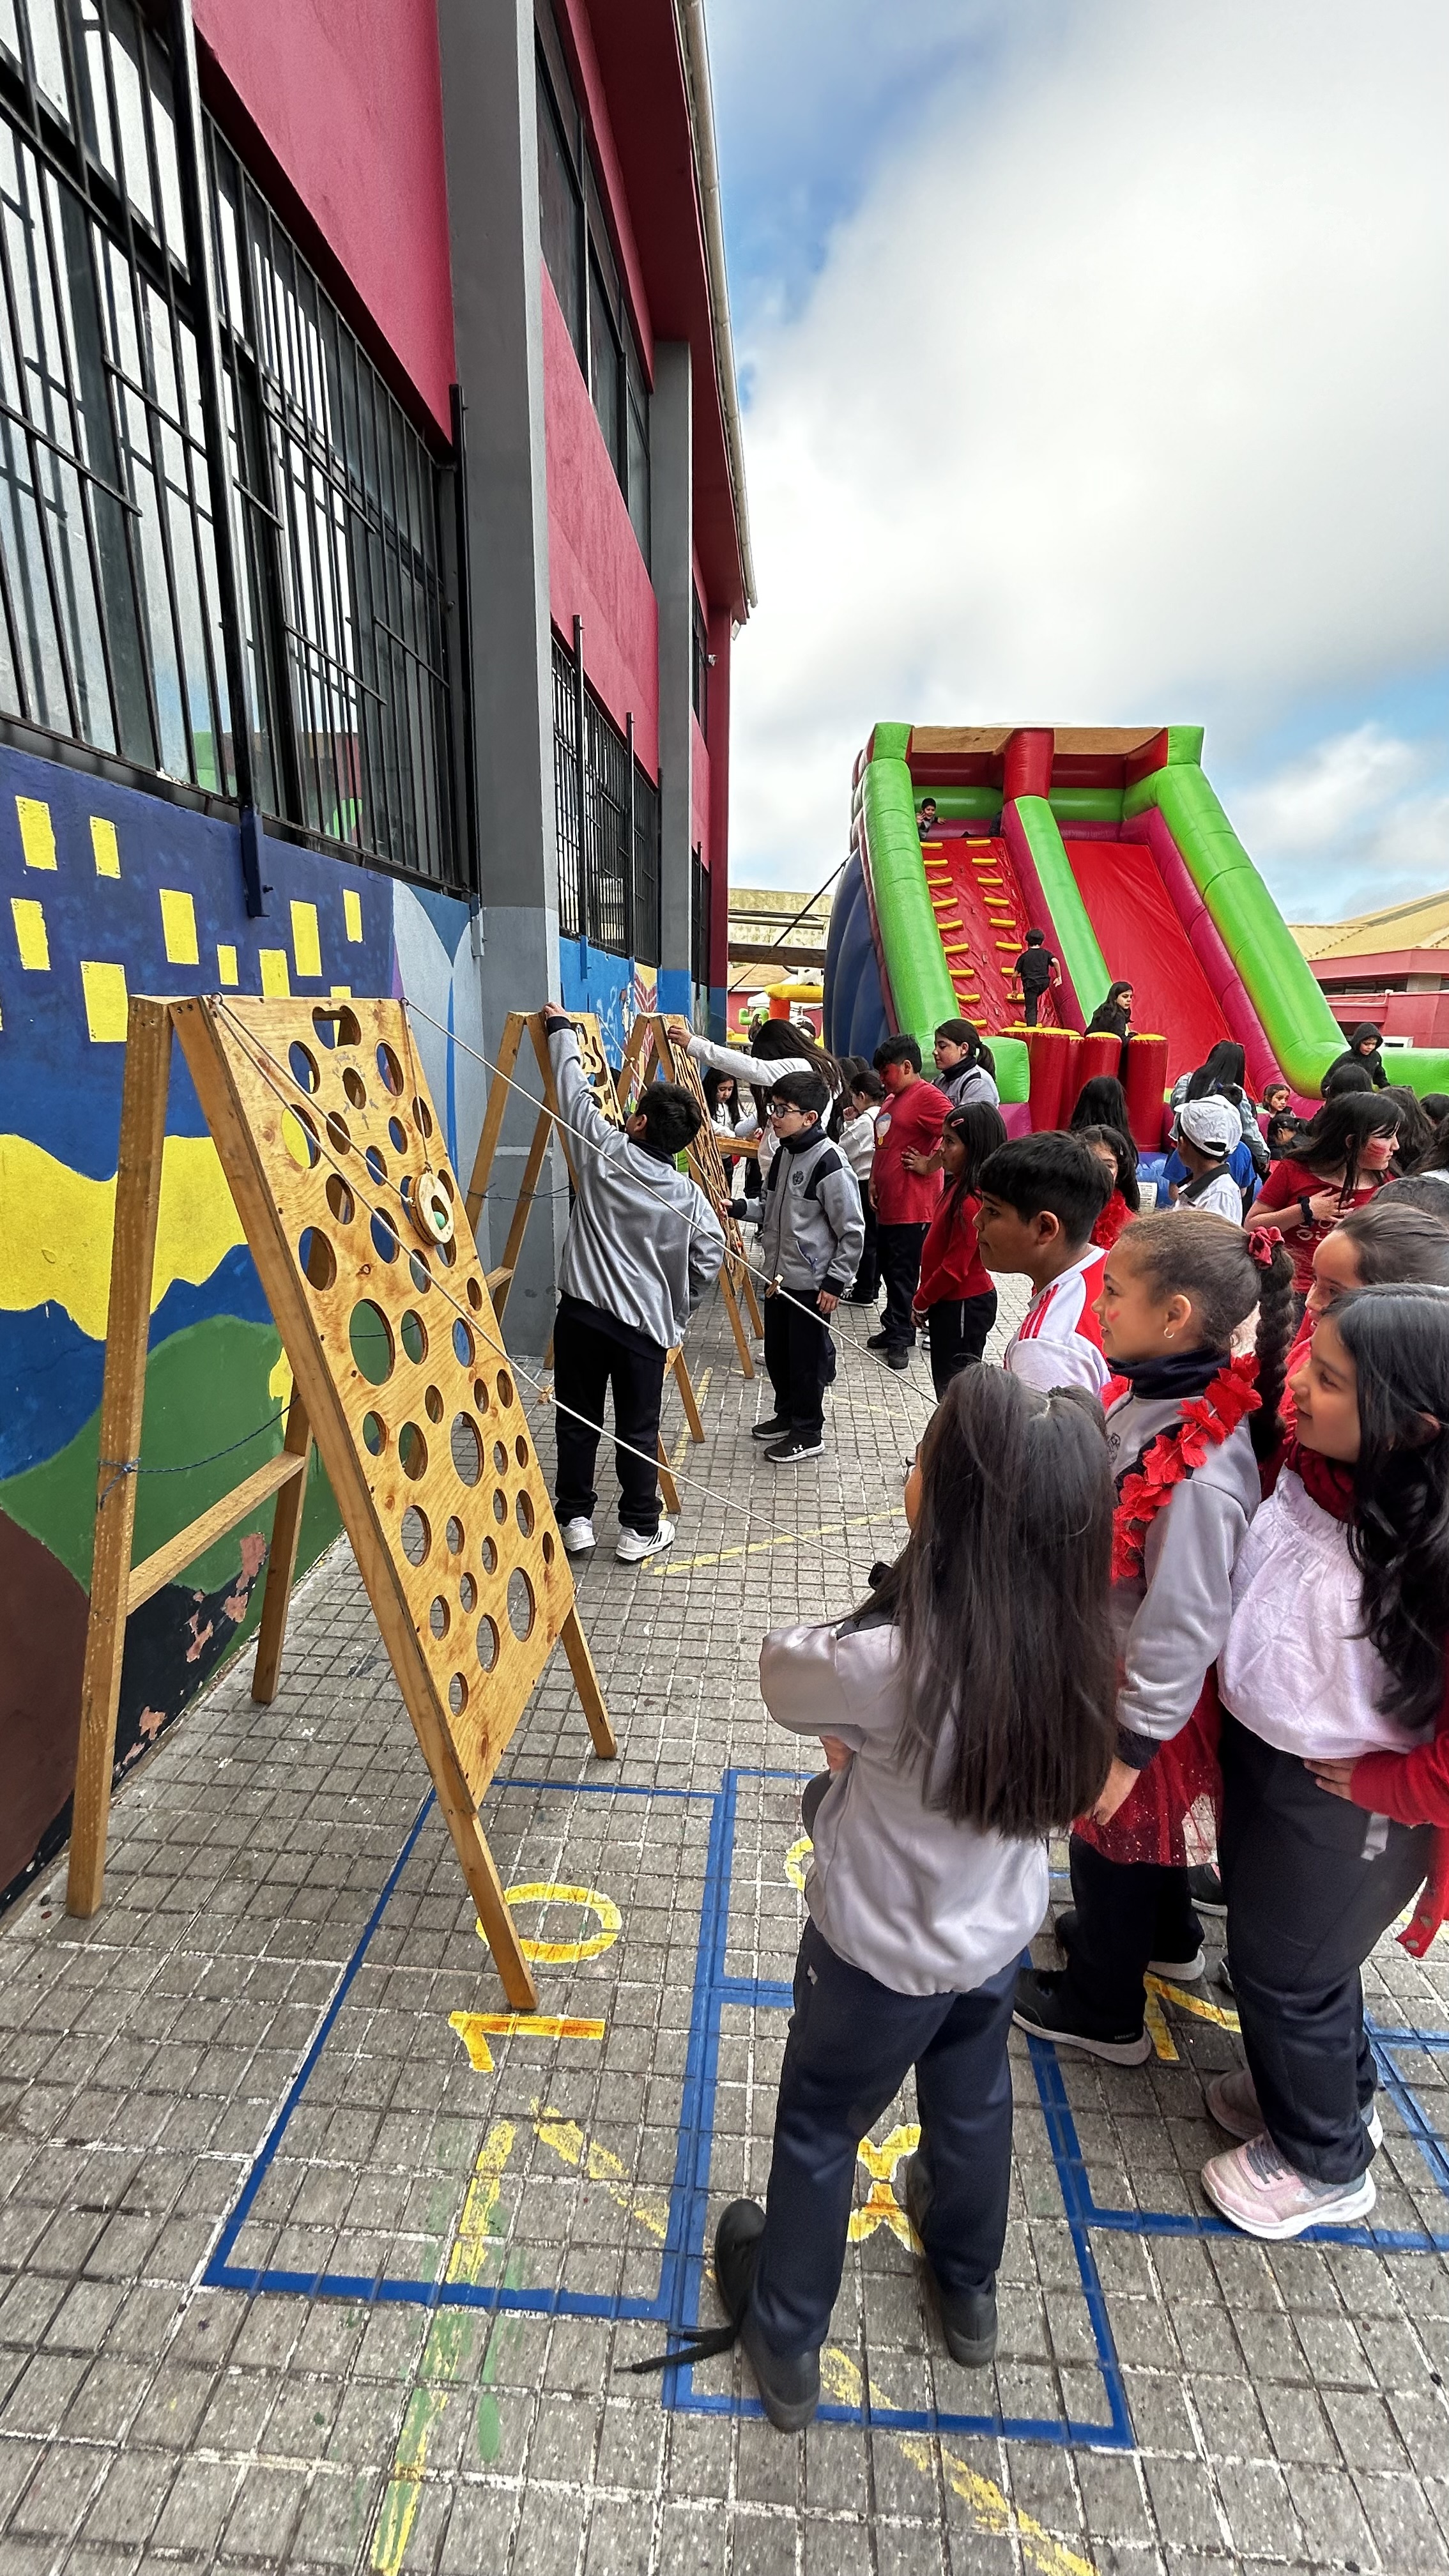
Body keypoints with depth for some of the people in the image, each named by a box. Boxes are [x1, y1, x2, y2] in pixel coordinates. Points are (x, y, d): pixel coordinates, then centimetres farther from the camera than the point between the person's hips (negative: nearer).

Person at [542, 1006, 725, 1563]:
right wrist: (678, 1312, 13)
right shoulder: (689, 1194, -4)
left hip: (581, 1311, 0)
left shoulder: (604, 1151, -5)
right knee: (638, 1431, 10)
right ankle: (640, 1531, 20)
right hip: (645, 1325, 0)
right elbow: (709, 1259, -2)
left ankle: (574, 1518, 24)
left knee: (578, 1419, 13)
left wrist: (560, 1029, 22)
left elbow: (574, 1089, 7)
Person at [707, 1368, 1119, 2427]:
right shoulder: (1068, 1643, -20)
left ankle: (785, 2344, 50)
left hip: (879, 1957, -5)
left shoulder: (888, 1662, -39)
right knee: (974, 2111, 33)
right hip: (998, 1939, 5)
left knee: (820, 2133, 24)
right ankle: (969, 2290, 62)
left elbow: (783, 1674, -17)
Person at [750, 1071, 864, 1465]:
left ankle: (808, 1433, 21)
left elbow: (853, 1230, -16)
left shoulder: (829, 1162, -19)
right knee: (776, 1351, 18)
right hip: (777, 1276, 8)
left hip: (811, 1282, -8)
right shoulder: (784, 1153, 6)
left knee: (807, 1358, 5)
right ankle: (787, 1414, 38)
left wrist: (836, 1281, -15)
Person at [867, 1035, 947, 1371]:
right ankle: (895, 1329, 28)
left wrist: (929, 1165, -17)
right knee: (890, 1269, 16)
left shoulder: (926, 1096, -12)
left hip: (912, 1207, -10)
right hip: (887, 1203, 10)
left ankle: (900, 1336, 8)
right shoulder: (892, 1099, 18)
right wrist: (874, 1180, 17)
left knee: (903, 1272, -2)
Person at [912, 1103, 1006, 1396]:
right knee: (947, 1383, 20)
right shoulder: (959, 1185, 5)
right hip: (952, 1302, 9)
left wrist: (921, 1303, -9)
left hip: (964, 1307, -9)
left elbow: (955, 1268, -22)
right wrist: (925, 1298, 14)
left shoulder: (971, 1201, -25)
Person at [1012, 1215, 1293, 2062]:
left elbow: (1183, 1626, -28)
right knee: (1145, 1827, 31)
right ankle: (1169, 1939, 60)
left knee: (1114, 1835, 18)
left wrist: (1129, 1749, -17)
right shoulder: (1151, 1398, -10)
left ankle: (1105, 2010, 46)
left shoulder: (1199, 1470, -36)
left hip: (1138, 1696, -8)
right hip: (1104, 1665, 8)